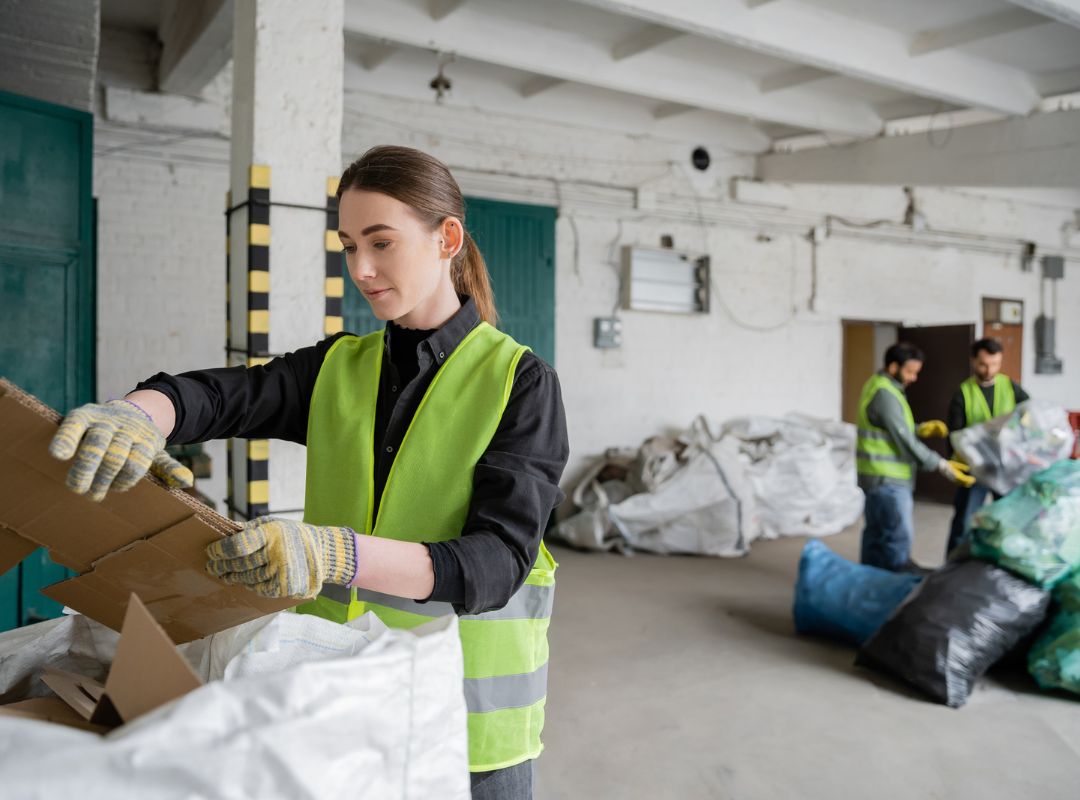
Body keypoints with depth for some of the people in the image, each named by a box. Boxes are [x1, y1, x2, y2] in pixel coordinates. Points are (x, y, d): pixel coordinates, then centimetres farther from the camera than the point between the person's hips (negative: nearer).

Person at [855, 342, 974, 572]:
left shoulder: (879, 386, 12)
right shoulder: (885, 394, -19)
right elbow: (904, 441, -21)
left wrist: (920, 429, 6)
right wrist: (941, 465, -19)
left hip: (880, 475, 10)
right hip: (887, 478, -10)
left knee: (877, 532, 15)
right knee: (898, 536, -5)